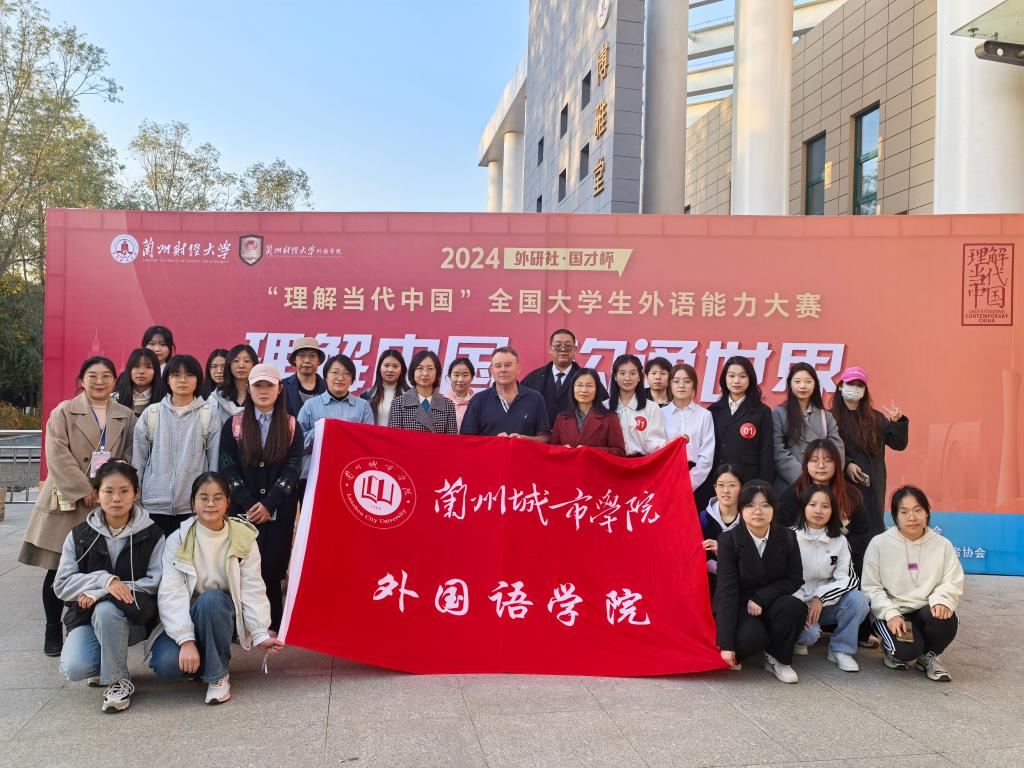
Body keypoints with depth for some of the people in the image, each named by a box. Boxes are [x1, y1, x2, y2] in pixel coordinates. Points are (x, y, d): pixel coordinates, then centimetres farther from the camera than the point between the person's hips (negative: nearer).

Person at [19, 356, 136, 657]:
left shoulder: (126, 416, 10)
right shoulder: (64, 412, 3)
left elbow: (130, 457, 5)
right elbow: (58, 455, -8)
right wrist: (84, 491, -15)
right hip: (67, 501, -1)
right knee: (58, 569, 2)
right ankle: (53, 631, 16)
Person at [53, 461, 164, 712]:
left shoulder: (151, 535, -3)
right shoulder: (80, 535, 4)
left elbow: (155, 583, -11)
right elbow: (61, 585, -2)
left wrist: (99, 593, -18)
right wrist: (104, 580, -21)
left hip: (133, 619, -2)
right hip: (86, 615, 2)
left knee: (106, 609, -36)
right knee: (74, 669, -27)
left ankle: (119, 680, -15)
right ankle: (104, 666, 10)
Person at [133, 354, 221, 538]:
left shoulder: (209, 414, 1)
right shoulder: (150, 414, 5)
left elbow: (215, 460, 3)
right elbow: (138, 459, 9)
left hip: (195, 505, -1)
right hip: (155, 504, 1)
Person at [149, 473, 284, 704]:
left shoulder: (244, 538, -6)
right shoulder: (178, 540, -7)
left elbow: (253, 590, -9)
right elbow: (171, 594, -16)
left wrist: (261, 634, -22)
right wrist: (186, 640, -28)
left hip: (222, 617, 0)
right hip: (184, 620, 0)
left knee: (210, 598, -35)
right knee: (166, 663, -30)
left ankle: (218, 674, -16)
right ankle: (201, 663, 6)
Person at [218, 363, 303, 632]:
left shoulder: (291, 426, 6)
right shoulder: (234, 425, 6)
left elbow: (293, 468, -2)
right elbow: (228, 468, 0)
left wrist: (268, 504, -11)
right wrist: (249, 504, -10)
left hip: (278, 510, 0)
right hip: (243, 508, 0)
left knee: (272, 567, -2)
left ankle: (274, 626, 9)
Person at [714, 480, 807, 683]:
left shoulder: (787, 537, -6)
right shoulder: (729, 540, -14)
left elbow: (795, 579, -2)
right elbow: (727, 591, -18)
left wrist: (760, 598, -19)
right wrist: (726, 645, -22)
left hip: (771, 603, 3)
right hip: (737, 607, -3)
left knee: (795, 607, -29)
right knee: (751, 638, -34)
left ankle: (777, 659, -3)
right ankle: (737, 654, 4)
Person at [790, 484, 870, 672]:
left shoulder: (839, 541, 2)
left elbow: (848, 579, -6)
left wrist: (821, 599, -18)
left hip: (826, 604, 4)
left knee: (858, 599, -24)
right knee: (810, 633, -32)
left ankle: (840, 649, -5)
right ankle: (797, 638, 6)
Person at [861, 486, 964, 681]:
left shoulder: (942, 544, 6)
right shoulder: (879, 544, -2)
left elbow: (953, 583, 2)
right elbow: (871, 587, -4)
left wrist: (942, 600, -21)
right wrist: (890, 614, -19)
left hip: (927, 611, 3)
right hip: (891, 613, -3)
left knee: (945, 619, -32)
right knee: (907, 649, -31)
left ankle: (929, 655, 2)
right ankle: (895, 651, 10)